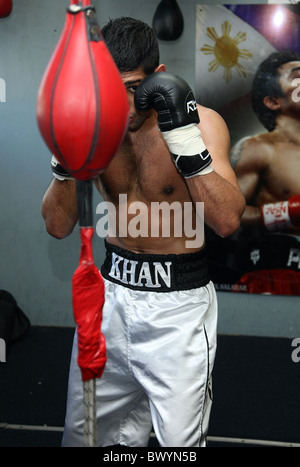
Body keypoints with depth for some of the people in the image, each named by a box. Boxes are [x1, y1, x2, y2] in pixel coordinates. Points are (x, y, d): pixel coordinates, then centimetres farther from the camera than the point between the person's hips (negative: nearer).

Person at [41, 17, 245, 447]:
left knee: (180, 441, 1)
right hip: (111, 292, 4)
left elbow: (228, 221, -22)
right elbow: (58, 226, -2)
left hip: (178, 303, -4)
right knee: (83, 434, 15)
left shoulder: (202, 122, -11)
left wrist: (186, 139, -32)